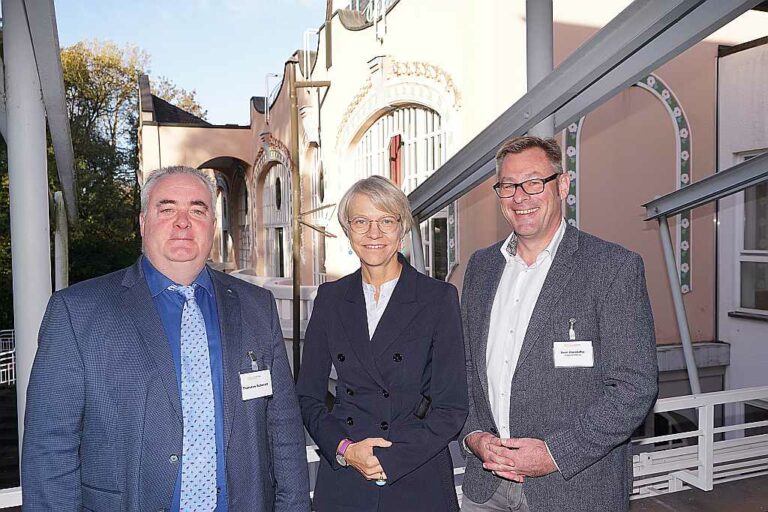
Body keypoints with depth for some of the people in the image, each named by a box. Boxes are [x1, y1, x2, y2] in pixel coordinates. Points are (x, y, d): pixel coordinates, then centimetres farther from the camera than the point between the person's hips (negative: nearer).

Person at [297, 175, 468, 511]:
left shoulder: (439, 298, -6)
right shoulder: (330, 298, 2)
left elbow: (451, 407, -8)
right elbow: (308, 396, 4)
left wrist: (390, 461, -14)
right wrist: (344, 449, -10)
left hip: (417, 482, -2)